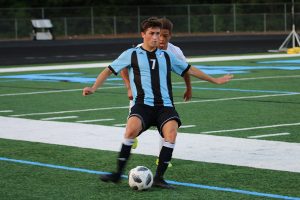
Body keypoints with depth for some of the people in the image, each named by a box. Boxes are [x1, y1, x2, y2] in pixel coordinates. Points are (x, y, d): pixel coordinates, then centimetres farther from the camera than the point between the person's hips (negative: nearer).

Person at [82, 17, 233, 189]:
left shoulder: (166, 56, 20)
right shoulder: (131, 54, 11)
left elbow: (189, 70, 30)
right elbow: (109, 71, 13)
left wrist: (215, 80, 33)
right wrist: (93, 88, -1)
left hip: (165, 105, 2)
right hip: (143, 104, -2)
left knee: (172, 131, -28)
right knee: (132, 129, -32)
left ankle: (159, 177, -17)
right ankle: (118, 173, -18)